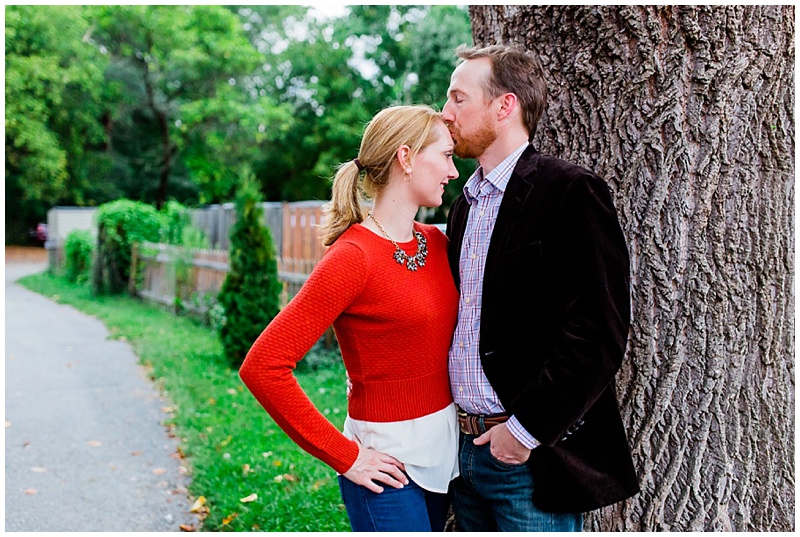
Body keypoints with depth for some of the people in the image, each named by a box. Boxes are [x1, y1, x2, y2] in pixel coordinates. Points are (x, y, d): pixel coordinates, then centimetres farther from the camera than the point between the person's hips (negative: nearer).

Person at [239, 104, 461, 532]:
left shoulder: (436, 242, 4)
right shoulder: (352, 258, -18)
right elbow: (261, 367, -21)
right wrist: (344, 456, -16)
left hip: (441, 453, 7)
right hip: (388, 465, -7)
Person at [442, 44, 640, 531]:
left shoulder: (571, 193, -12)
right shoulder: (465, 204, 12)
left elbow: (600, 333, -19)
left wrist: (526, 428, -17)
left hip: (536, 457, -7)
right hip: (469, 448, 7)